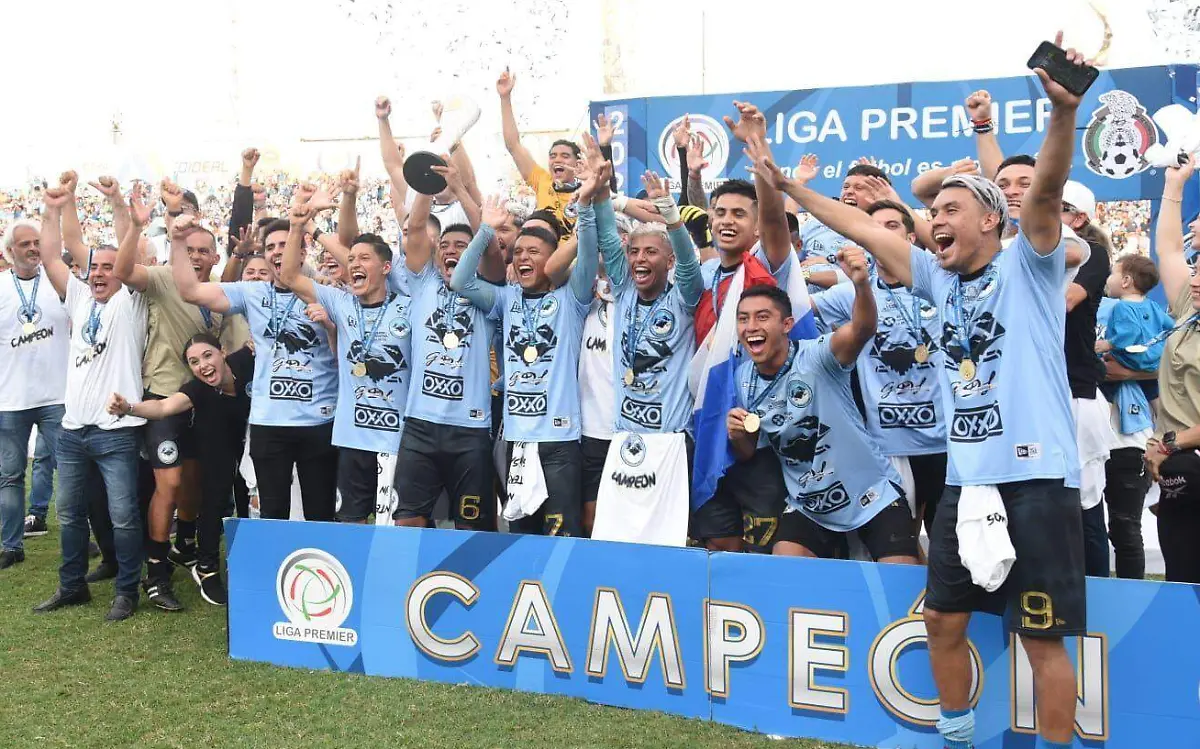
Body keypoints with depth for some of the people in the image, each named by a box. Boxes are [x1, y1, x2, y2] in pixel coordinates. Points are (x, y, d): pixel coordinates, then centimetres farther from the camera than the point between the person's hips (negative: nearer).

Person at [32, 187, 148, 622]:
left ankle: (127, 592, 9)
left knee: (123, 516, -2)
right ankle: (72, 586, 28)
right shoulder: (79, 299, 15)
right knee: (70, 513, 15)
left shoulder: (130, 301, 0)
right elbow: (50, 259, 11)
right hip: (73, 428, 6)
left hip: (116, 430, -6)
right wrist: (53, 211, 6)